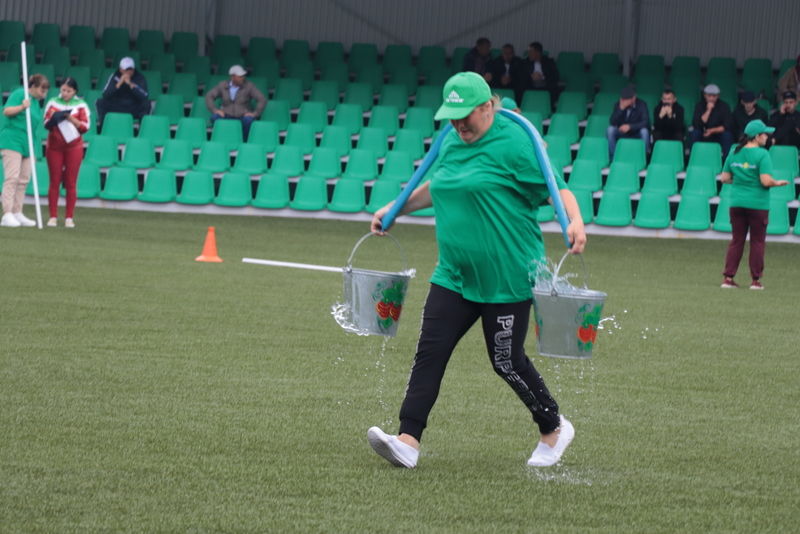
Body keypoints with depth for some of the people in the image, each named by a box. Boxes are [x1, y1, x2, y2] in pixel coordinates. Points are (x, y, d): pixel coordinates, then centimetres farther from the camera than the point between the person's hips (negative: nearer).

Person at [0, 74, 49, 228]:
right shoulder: (19, 94, -6)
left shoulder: (36, 102, 17)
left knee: (24, 180, 6)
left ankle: (17, 213, 11)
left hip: (28, 144, 8)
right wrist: (22, 107, -26)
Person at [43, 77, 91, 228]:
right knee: (54, 182, 0)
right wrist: (54, 118, -18)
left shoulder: (81, 105, 0)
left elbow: (85, 127, -5)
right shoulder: (53, 103, 4)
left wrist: (70, 118, -17)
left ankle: (69, 218, 3)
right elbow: (46, 124, 2)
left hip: (74, 147, -1)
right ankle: (53, 217, 3)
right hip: (54, 146, 1)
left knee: (71, 183, -1)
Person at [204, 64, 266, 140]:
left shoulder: (249, 86, -6)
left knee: (248, 120, -36)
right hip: (227, 116, 2)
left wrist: (255, 113, -18)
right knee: (215, 117, -28)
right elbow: (209, 96, 6)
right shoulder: (223, 85, 2)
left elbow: (262, 99, -8)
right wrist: (214, 110, -9)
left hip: (243, 116, -2)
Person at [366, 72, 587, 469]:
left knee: (507, 362, 2)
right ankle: (407, 441, -10)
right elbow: (433, 188, 30)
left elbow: (557, 189, -14)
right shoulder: (451, 142, 11)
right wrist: (395, 209, 30)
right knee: (429, 352, -6)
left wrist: (575, 221, -31)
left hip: (507, 278, -7)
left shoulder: (514, 143, -12)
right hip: (455, 275, 7)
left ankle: (554, 429, 26)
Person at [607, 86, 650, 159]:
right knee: (610, 130, -25)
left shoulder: (641, 105, -13)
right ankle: (613, 158, -19)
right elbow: (612, 123, -16)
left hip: (637, 134, -2)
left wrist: (630, 126, -36)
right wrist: (621, 109, -29)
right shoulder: (618, 105, -8)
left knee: (644, 131, -33)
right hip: (622, 133, 2)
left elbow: (646, 122, -23)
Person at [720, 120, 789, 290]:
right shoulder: (762, 154, -13)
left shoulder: (734, 153, 4)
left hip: (736, 204, 5)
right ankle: (755, 280, 8)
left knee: (736, 240, 11)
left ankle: (728, 277, 6)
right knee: (757, 242, 6)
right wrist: (778, 183, 0)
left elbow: (724, 178, 7)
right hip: (757, 204, -5)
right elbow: (766, 181, -19)